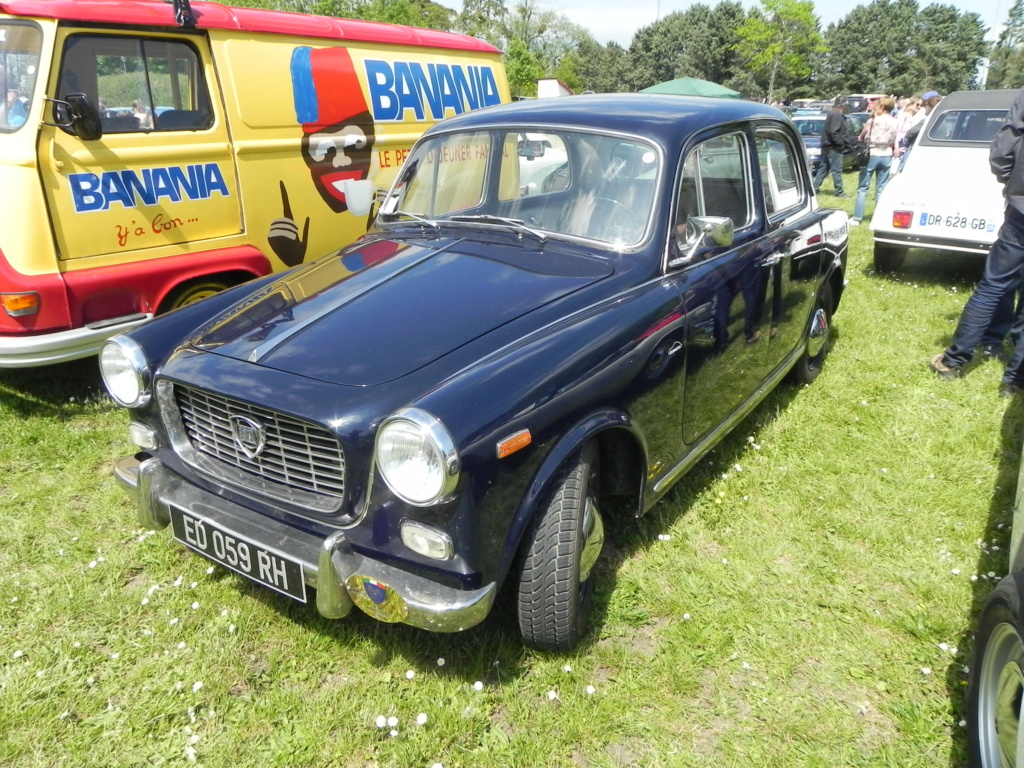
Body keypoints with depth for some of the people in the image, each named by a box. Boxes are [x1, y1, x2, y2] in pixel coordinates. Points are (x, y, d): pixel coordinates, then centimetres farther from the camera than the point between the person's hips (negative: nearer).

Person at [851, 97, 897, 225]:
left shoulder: (873, 120, -11)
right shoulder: (894, 122, 2)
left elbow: (862, 137, -4)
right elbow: (894, 142, 7)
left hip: (872, 155, -4)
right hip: (886, 156, 4)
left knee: (862, 188, 2)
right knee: (881, 189, 9)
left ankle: (856, 218, 0)